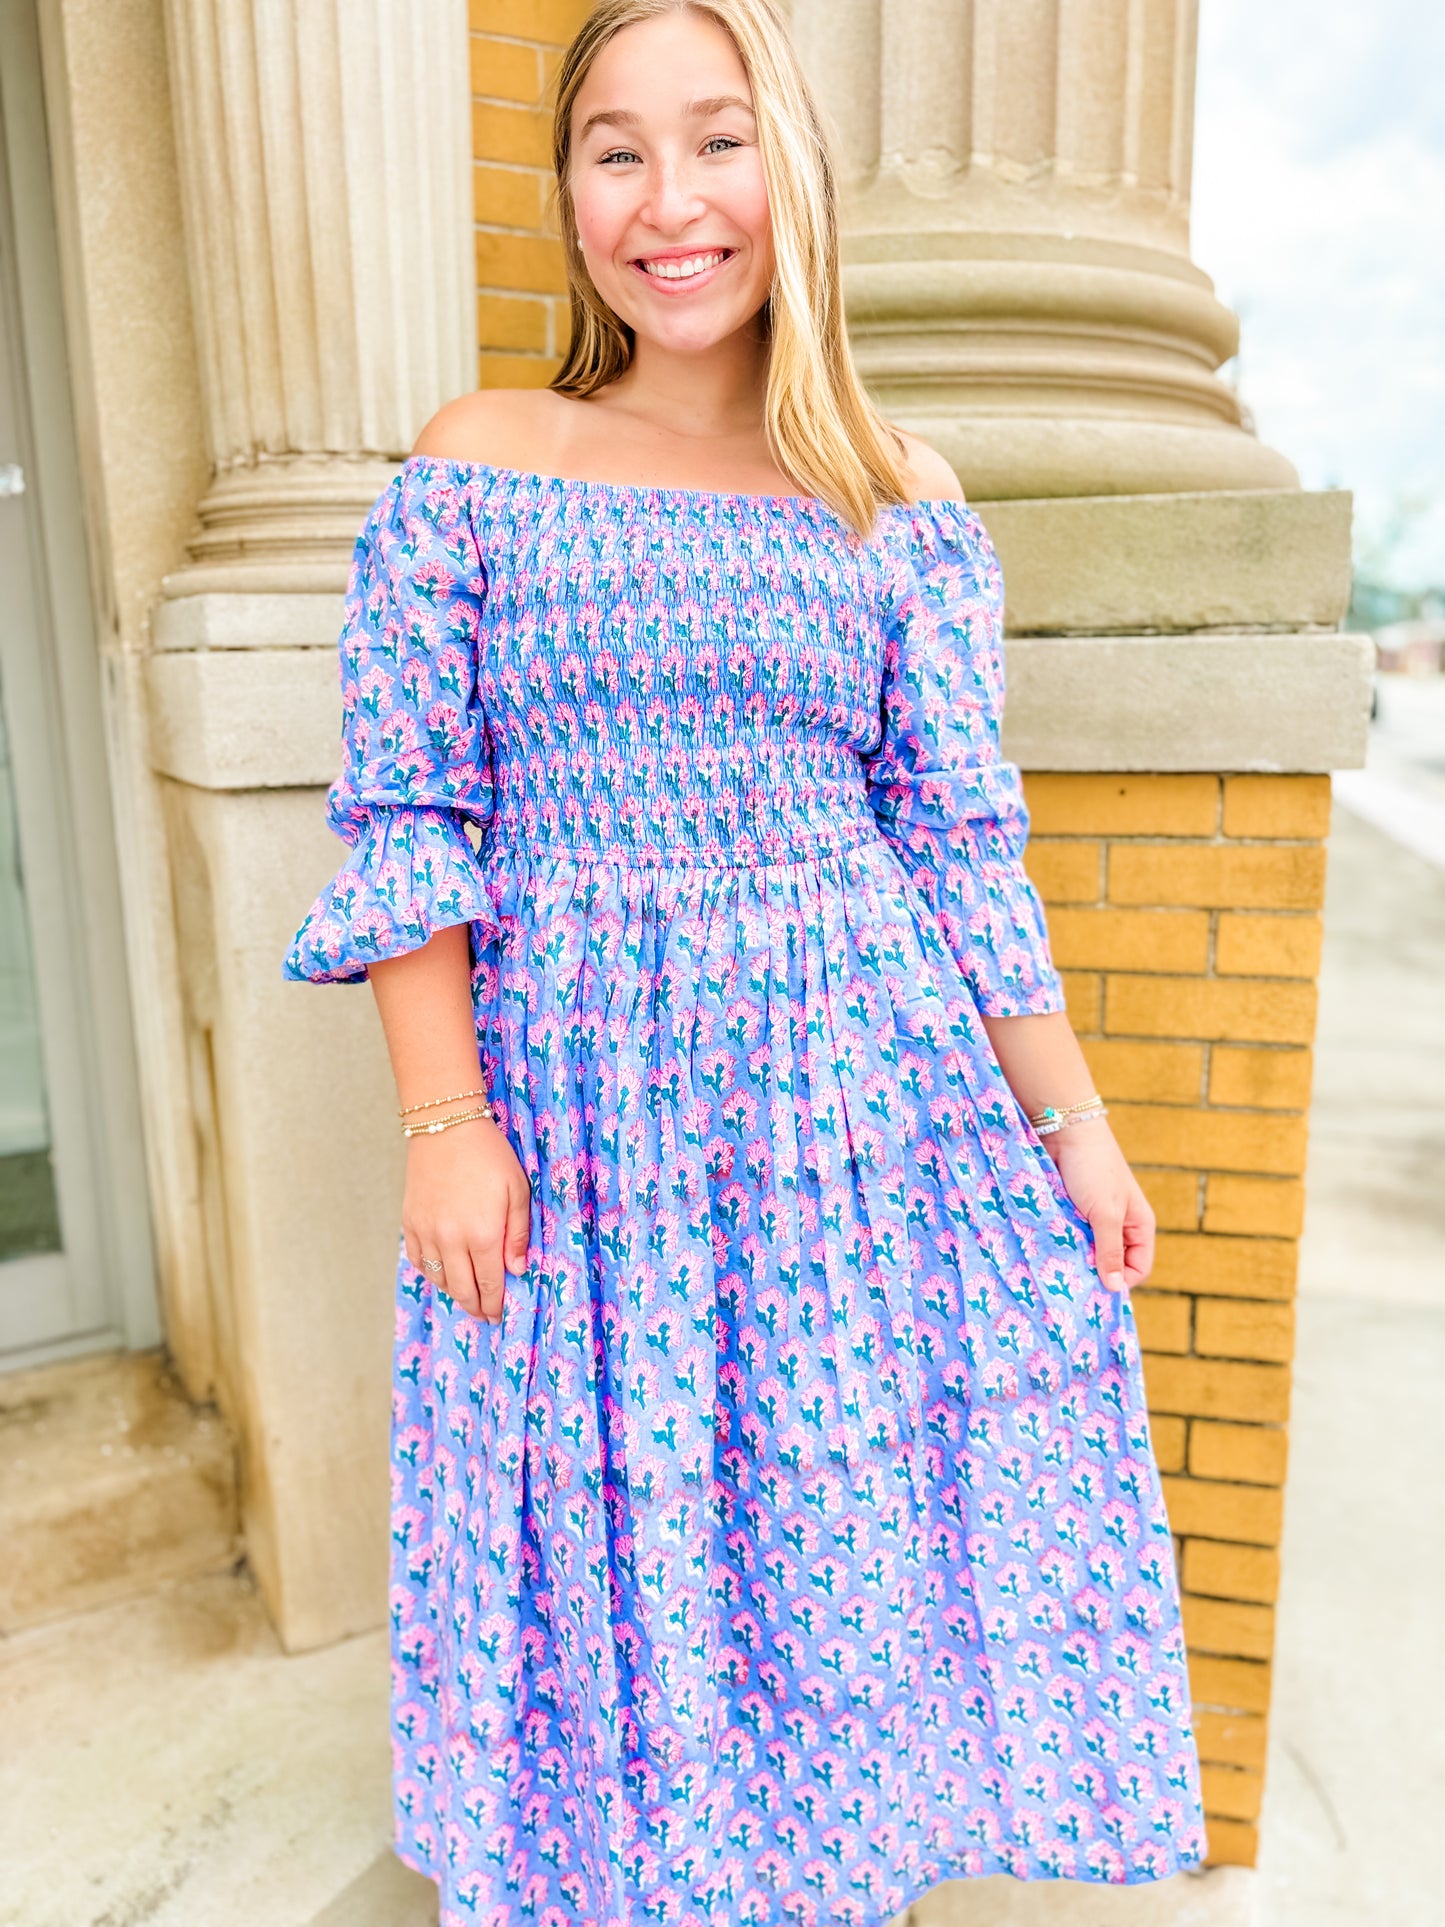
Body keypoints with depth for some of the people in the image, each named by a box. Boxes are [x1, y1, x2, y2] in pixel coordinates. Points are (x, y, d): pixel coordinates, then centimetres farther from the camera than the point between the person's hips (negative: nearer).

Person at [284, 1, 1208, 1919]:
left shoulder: (901, 500, 5)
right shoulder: (476, 465, 1)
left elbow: (965, 845, 4)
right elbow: (404, 817, -2)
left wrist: (1073, 1123, 2)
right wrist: (445, 1120, -10)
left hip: (857, 1093, 2)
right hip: (572, 1099, -1)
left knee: (849, 1529, 13)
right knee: (602, 1552, 12)